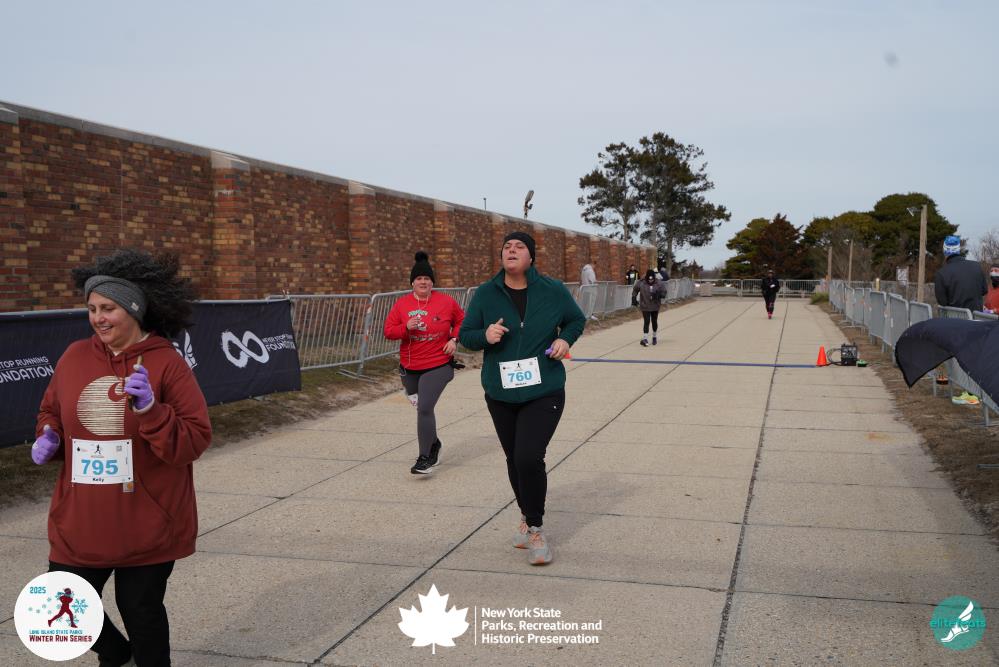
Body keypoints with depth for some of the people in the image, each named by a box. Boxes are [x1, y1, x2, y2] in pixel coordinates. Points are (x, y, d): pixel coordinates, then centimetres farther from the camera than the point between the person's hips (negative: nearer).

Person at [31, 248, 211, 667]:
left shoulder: (167, 363, -11)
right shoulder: (74, 357, 2)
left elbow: (194, 441, -15)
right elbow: (51, 411, 20)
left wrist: (150, 410, -29)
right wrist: (48, 437, -1)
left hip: (147, 526, -4)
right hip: (79, 523, 5)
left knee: (141, 611, 10)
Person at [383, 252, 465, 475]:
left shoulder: (446, 301, -5)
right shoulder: (402, 304, -1)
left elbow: (461, 321, 11)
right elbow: (388, 331, -1)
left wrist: (454, 339, -4)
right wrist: (406, 327, -19)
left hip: (437, 366, -4)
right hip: (409, 367, 4)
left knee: (425, 408, -16)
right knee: (422, 407, 18)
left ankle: (425, 457, -7)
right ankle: (433, 444, 43)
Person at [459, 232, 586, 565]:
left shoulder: (553, 291, -4)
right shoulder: (485, 294, -3)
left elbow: (577, 320, 12)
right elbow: (465, 335, 3)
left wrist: (565, 339, -8)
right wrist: (485, 336, -18)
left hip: (544, 392, -2)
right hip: (500, 394, 3)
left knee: (529, 458, -16)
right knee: (514, 459, 14)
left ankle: (535, 528, 5)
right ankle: (526, 516, 39)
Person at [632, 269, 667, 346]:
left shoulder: (659, 283, -7)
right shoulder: (641, 283, -9)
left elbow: (664, 292, -3)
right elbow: (635, 290, 8)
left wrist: (658, 295, -23)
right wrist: (634, 297, -1)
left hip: (655, 306, 2)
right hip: (645, 306, -2)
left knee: (654, 321, 14)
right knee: (646, 322, -10)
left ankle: (654, 336, 33)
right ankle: (645, 339, -9)